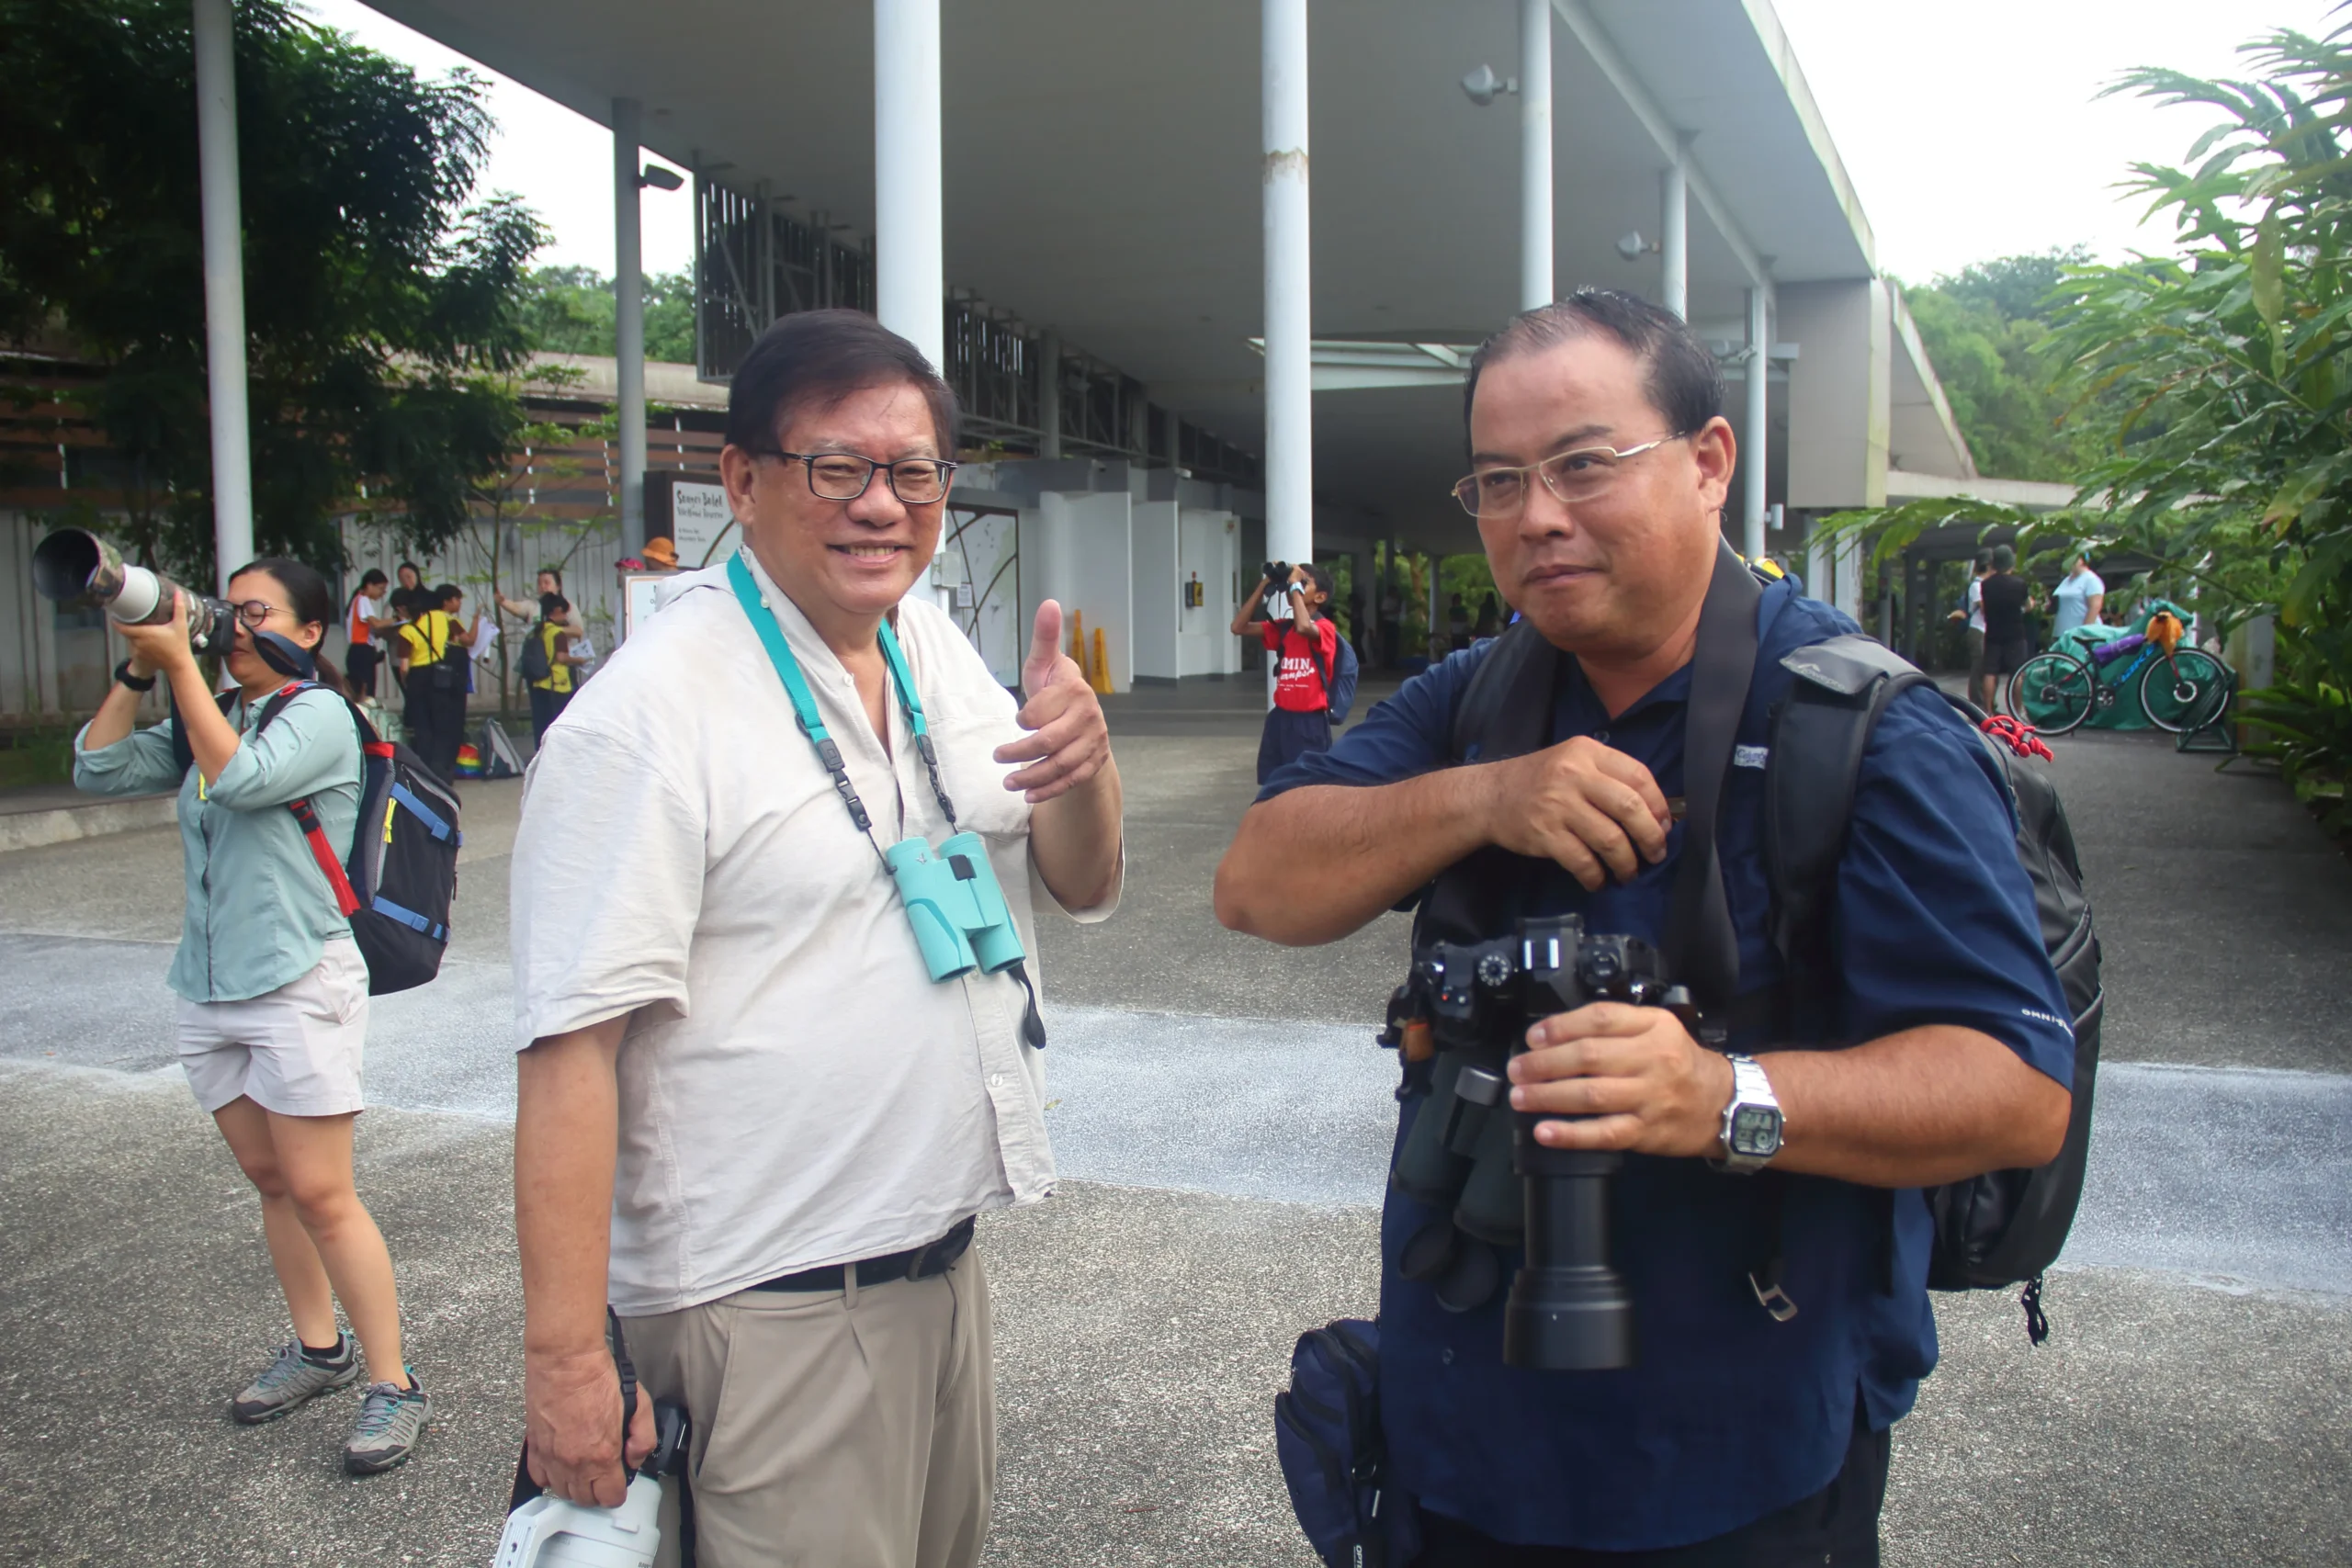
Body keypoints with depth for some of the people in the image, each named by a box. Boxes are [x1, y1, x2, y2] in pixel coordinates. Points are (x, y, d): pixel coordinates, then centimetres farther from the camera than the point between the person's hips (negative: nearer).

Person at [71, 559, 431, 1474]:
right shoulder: (208, 719, 13)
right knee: (270, 1182, 15)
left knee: (321, 1196, -7)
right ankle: (317, 1348, 29)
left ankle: (392, 1385, 2)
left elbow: (240, 777, -24)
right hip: (210, 987, 7)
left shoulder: (319, 715, -8)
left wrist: (179, 662, -18)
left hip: (298, 984, -7)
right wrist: (138, 669, -2)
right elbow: (100, 770, 7)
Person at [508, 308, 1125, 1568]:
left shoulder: (936, 649, 6)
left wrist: (1085, 761, -14)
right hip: (770, 1313, -7)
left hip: (946, 1262, 8)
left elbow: (1082, 888, 8)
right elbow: (573, 1046, -21)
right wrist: (565, 1353, -22)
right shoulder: (647, 716, -17)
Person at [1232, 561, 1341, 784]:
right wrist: (1264, 587, 0)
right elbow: (1239, 627, 5)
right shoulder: (1283, 628, 10)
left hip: (1310, 721, -6)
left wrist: (1295, 586, -20)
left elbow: (1304, 627, -33)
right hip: (1281, 718, 7)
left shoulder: (1325, 628, -10)